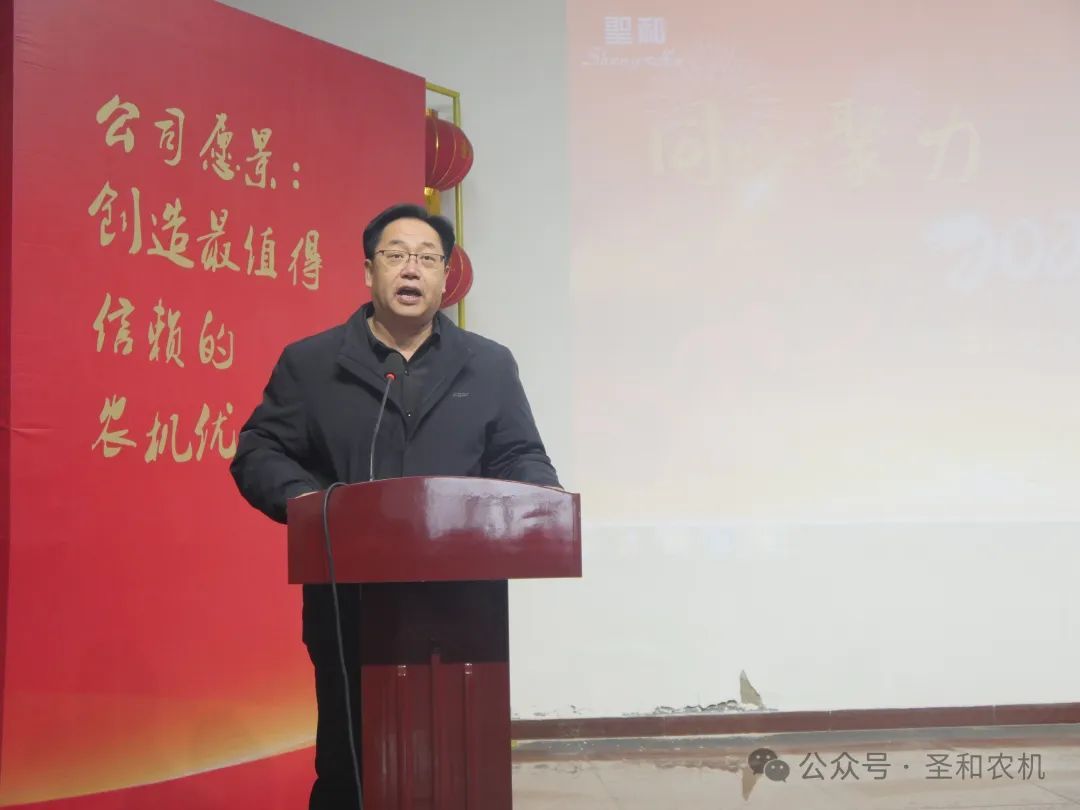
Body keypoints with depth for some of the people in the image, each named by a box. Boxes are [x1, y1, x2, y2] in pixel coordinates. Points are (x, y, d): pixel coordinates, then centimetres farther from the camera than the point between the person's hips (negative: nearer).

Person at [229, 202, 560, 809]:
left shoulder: (489, 365, 13)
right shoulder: (310, 362, 9)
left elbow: (522, 460, 12)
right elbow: (258, 453, 4)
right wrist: (303, 500, -15)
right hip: (349, 606, -1)